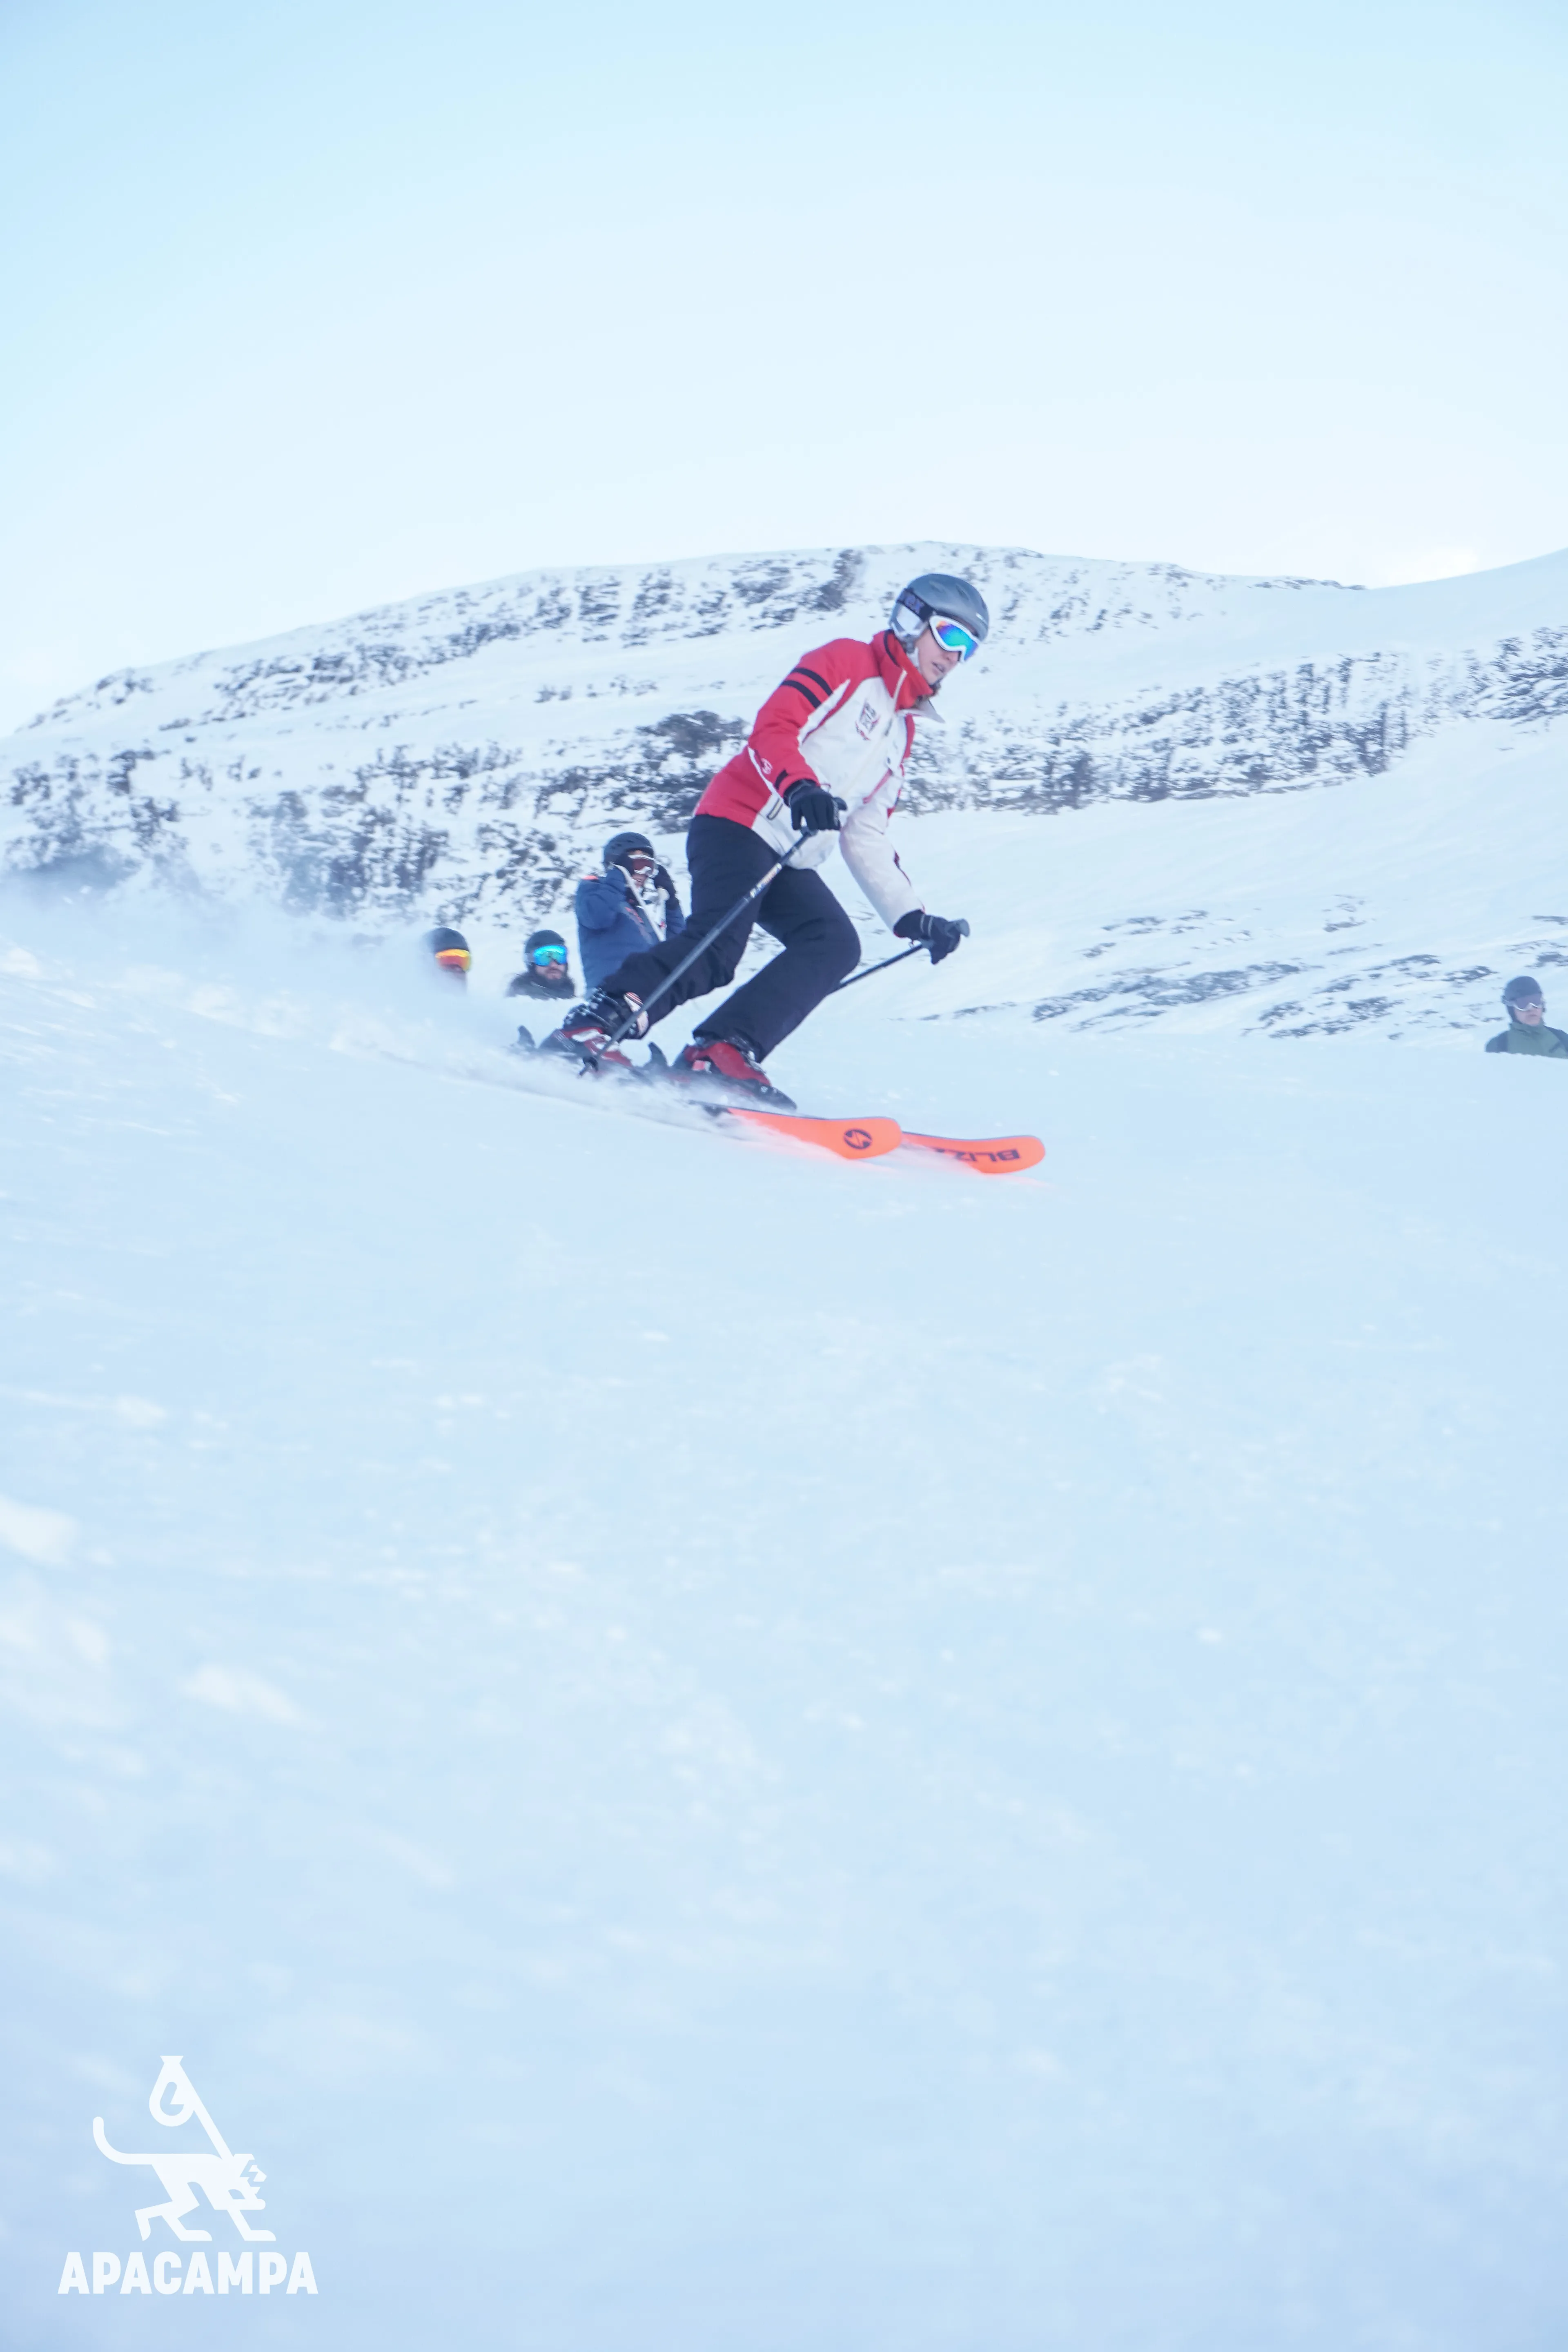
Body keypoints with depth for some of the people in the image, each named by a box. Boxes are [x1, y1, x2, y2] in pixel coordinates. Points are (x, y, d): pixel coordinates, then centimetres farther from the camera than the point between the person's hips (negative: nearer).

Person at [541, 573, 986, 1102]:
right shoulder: (846, 661, 4)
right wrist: (801, 787, -31)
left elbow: (867, 840, 24)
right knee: (717, 947, -28)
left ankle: (717, 1056, -27)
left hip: (788, 863, 8)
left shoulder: (900, 732, 26)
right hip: (738, 822, -7)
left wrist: (911, 918, 15)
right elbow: (773, 727, -11)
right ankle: (593, 1024, -23)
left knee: (836, 945, -19)